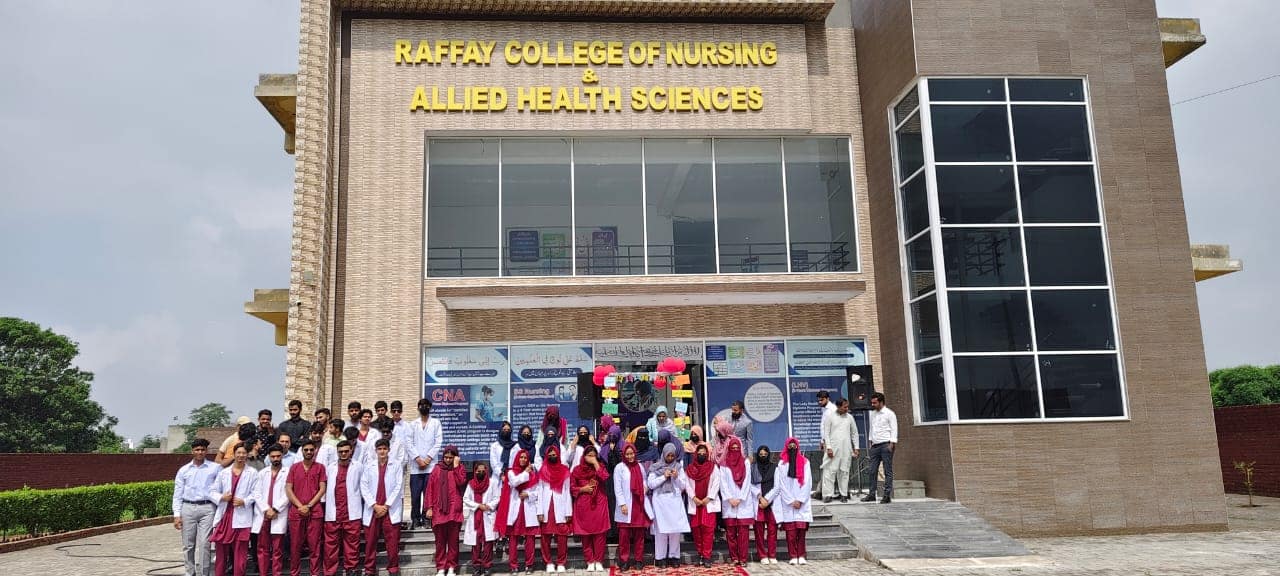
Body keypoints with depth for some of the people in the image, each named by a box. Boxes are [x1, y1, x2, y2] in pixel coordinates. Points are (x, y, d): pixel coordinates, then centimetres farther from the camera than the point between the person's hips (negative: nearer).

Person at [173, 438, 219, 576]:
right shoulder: (183, 470, 10)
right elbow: (177, 494, 9)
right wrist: (177, 515, 3)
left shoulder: (215, 468, 3)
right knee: (188, 545, 7)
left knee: (203, 545, -6)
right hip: (188, 508, 2)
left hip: (207, 509, -2)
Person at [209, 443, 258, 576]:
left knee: (240, 552, 0)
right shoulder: (223, 472, 13)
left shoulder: (252, 473, 5)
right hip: (224, 515, 2)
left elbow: (255, 493, 0)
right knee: (221, 550, 6)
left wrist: (244, 501, -16)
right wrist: (221, 497, -7)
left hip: (242, 516, -2)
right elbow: (212, 491, 12)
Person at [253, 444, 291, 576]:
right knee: (262, 549, 6)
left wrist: (275, 510, -12)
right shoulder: (262, 473, 15)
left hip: (279, 516, -4)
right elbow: (257, 494, 6)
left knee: (277, 550, -1)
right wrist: (266, 509, -7)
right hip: (262, 515, 4)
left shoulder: (288, 472, 1)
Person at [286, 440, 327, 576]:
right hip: (296, 511, 1)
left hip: (315, 511, -1)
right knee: (295, 544, 4)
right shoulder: (294, 468, 8)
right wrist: (300, 506, -8)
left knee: (314, 544, -1)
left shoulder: (320, 468, 5)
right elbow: (288, 489, 3)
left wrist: (308, 506, -9)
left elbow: (322, 489, 0)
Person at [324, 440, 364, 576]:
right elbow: (325, 486, 15)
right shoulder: (330, 467, 11)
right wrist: (324, 502, 10)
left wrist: (366, 502, 6)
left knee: (352, 543, 2)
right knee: (331, 543, 4)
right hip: (333, 512, 2)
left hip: (352, 512, -2)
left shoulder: (358, 467, 4)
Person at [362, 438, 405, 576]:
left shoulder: (396, 466, 4)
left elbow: (398, 487, -1)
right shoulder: (369, 467, 8)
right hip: (372, 510, 2)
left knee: (392, 542, -1)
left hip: (390, 510, -2)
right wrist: (375, 506, -7)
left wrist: (386, 506, -7)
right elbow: (364, 487, 2)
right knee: (370, 541, 4)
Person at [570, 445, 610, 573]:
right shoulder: (577, 469, 5)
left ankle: (599, 561, 5)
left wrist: (596, 464, -12)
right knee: (585, 534, 2)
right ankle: (590, 562, 9)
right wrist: (583, 489, -9)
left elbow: (605, 477, -14)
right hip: (583, 506, 0)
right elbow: (572, 488, 6)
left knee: (599, 534, -1)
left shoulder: (600, 467, 7)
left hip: (599, 505, 0)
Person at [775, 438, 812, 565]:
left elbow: (807, 483, 2)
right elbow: (781, 485, 1)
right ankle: (793, 557, -1)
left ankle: (801, 556, 3)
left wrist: (800, 500, -5)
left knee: (801, 531, -2)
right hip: (788, 504, -1)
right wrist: (792, 501, -6)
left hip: (802, 503, 1)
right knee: (790, 532, -4)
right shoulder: (782, 464, 4)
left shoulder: (805, 462, 7)